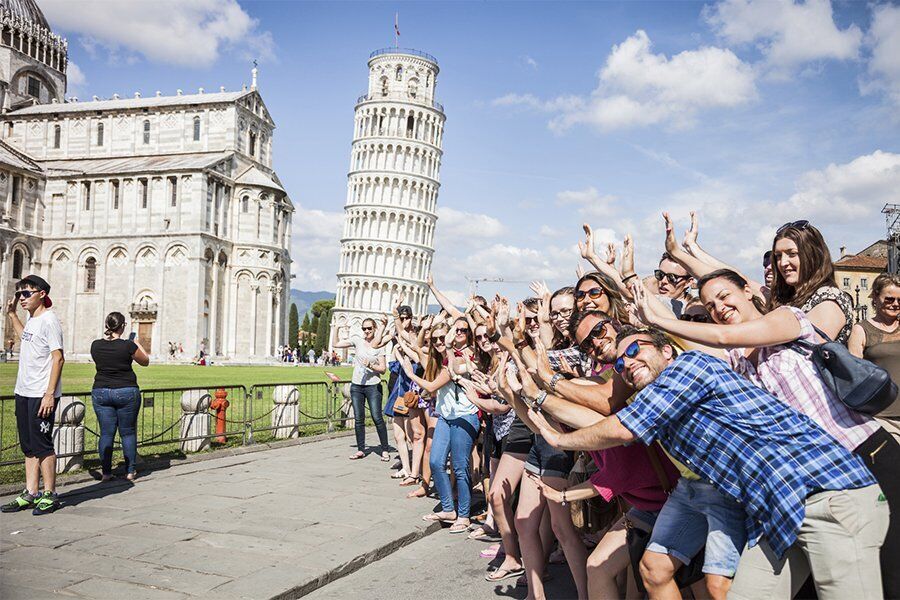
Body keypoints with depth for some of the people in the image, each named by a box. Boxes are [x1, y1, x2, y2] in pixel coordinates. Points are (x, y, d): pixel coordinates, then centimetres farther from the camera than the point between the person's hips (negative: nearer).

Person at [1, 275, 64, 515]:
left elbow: (58, 358, -17)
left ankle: (50, 495, 8)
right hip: (23, 393, 9)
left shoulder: (49, 320, -13)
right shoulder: (32, 319, 13)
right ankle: (30, 494, 19)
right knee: (28, 447, 12)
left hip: (42, 395, -9)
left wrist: (50, 394, -21)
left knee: (42, 446, -2)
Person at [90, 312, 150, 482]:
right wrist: (137, 344, 16)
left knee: (106, 433, 7)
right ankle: (130, 471, 13)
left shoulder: (96, 345, -1)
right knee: (128, 433, 7)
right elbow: (145, 361, 3)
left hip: (101, 392, 3)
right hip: (126, 392, -3)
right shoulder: (128, 346, -13)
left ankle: (105, 472, 9)